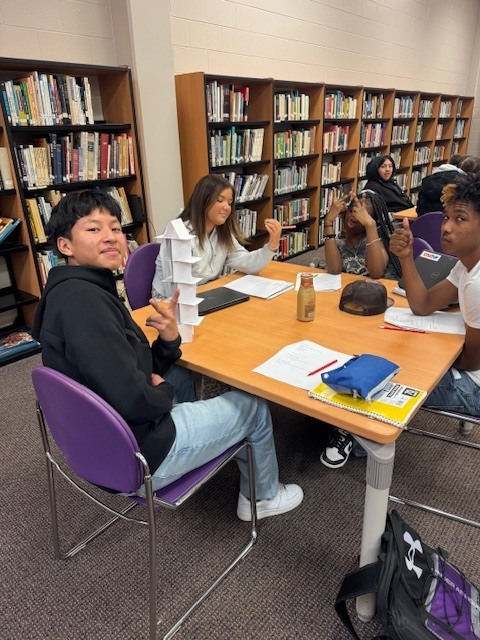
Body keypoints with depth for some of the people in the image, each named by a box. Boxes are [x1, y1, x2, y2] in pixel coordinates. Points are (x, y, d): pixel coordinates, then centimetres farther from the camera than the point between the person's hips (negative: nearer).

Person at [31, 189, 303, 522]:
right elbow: (131, 399, -33)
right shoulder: (82, 299, -27)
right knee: (254, 406, 8)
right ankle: (263, 496, 34)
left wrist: (169, 340, -12)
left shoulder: (76, 291, 4)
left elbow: (139, 369, 6)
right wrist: (165, 392, -12)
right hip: (133, 458, -9)